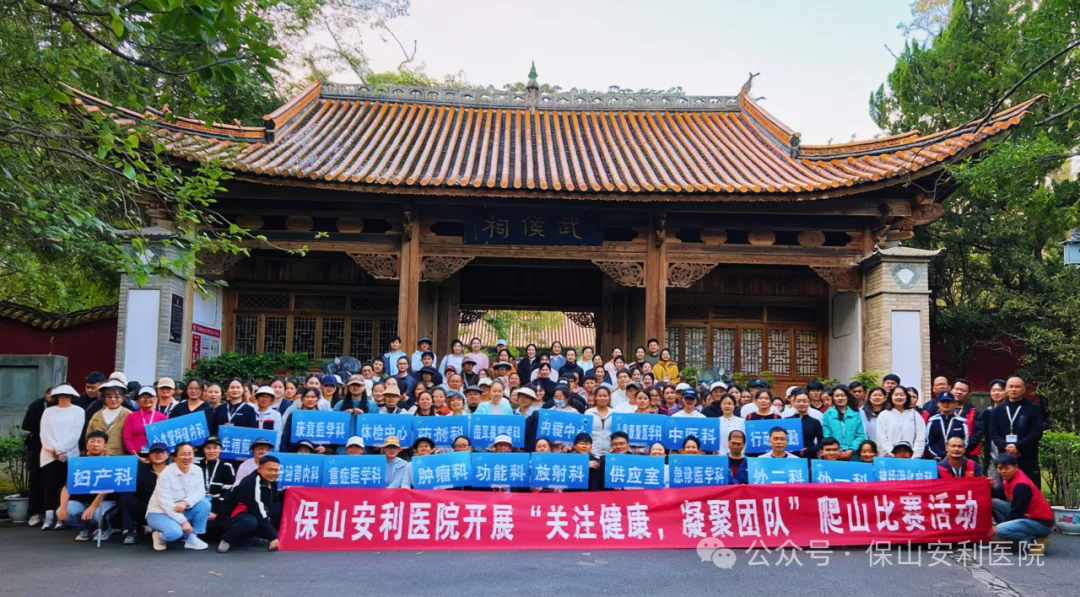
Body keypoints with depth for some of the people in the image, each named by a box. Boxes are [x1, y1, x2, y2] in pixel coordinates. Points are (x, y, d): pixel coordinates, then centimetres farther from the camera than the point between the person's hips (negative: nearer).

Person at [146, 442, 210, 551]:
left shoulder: (197, 470, -4)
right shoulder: (166, 474, -21)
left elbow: (200, 492, -9)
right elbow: (165, 502, -24)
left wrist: (185, 502, -30)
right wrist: (183, 521, -28)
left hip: (182, 510, 6)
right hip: (160, 512, -6)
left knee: (205, 504, -20)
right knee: (175, 532, -35)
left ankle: (192, 538, -8)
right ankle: (160, 535, 1)